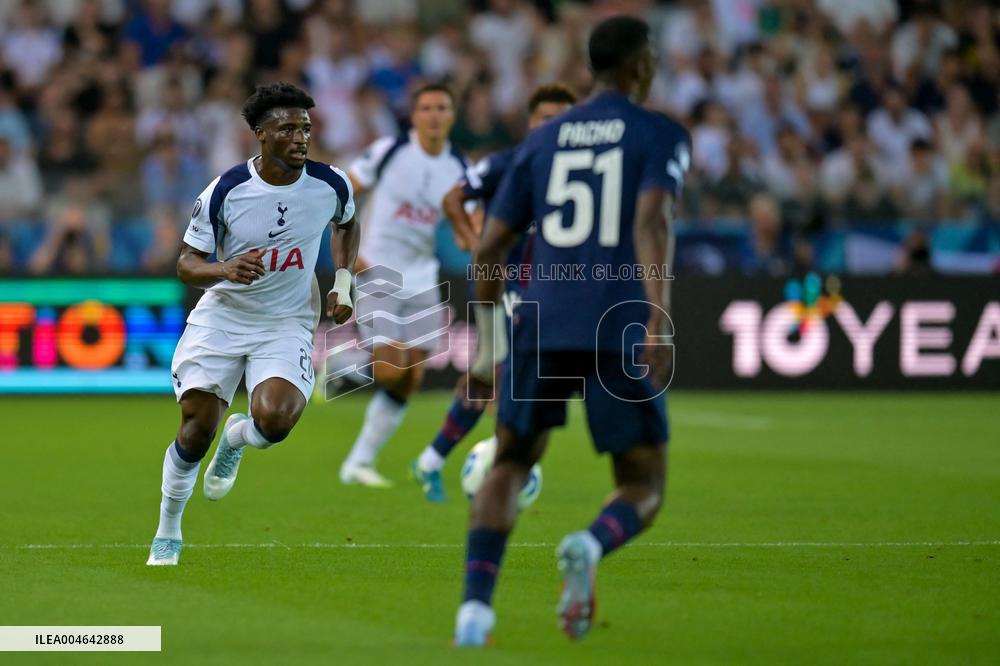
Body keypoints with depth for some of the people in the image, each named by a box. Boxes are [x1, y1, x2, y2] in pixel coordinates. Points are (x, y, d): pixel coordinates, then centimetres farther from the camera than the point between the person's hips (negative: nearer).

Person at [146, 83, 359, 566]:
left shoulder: (331, 186, -7)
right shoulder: (225, 191, -14)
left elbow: (347, 224, 18)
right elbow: (187, 265, -7)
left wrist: (343, 283, 7)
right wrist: (225, 269, -28)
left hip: (287, 325, 1)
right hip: (222, 315, -1)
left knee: (275, 420, -25)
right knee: (197, 427, -8)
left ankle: (237, 437, 14)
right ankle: (167, 535, 14)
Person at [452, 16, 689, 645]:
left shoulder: (543, 139, 18)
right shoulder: (662, 135, 5)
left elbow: (490, 247, 16)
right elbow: (651, 220, -15)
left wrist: (489, 339, 27)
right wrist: (659, 317, -24)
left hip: (541, 327, 3)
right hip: (619, 331, -3)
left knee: (508, 468, 15)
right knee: (643, 490, 9)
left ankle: (475, 606, -8)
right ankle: (590, 546, -27)